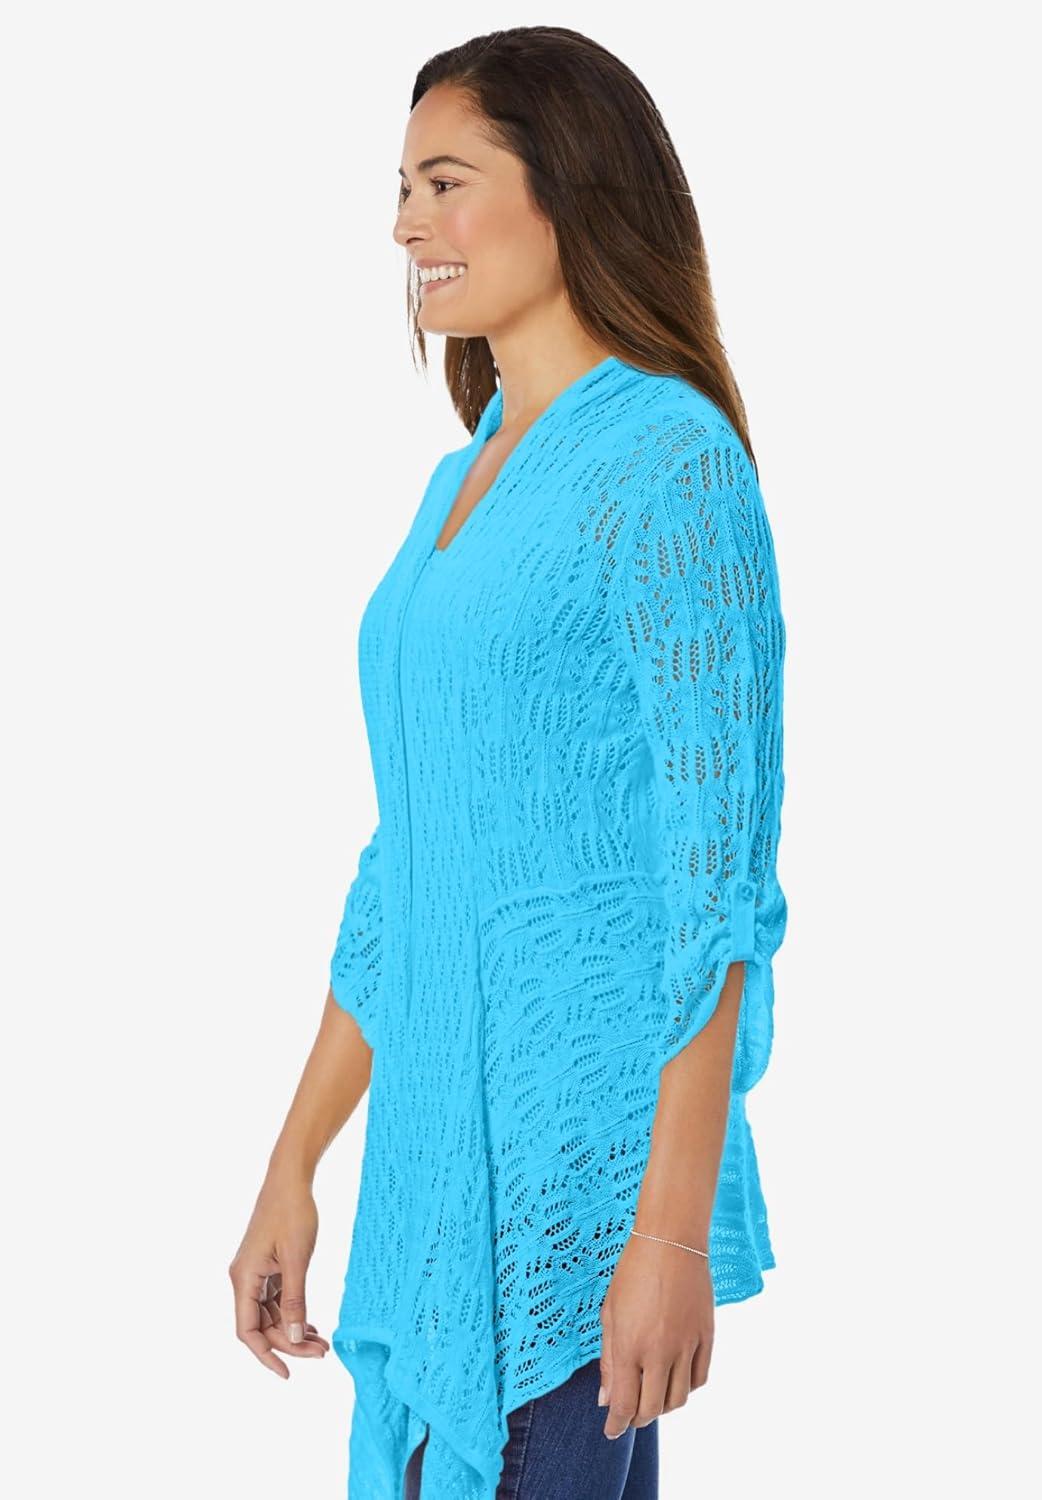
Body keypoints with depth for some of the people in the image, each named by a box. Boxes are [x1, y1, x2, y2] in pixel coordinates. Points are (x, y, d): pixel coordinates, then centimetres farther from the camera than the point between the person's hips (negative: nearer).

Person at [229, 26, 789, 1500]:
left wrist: (676, 1225, -18)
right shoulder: (464, 482, 15)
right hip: (439, 1148, 8)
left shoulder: (668, 460, -10)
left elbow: (721, 872, -15)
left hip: (581, 1157, -8)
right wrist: (294, 1170, 17)